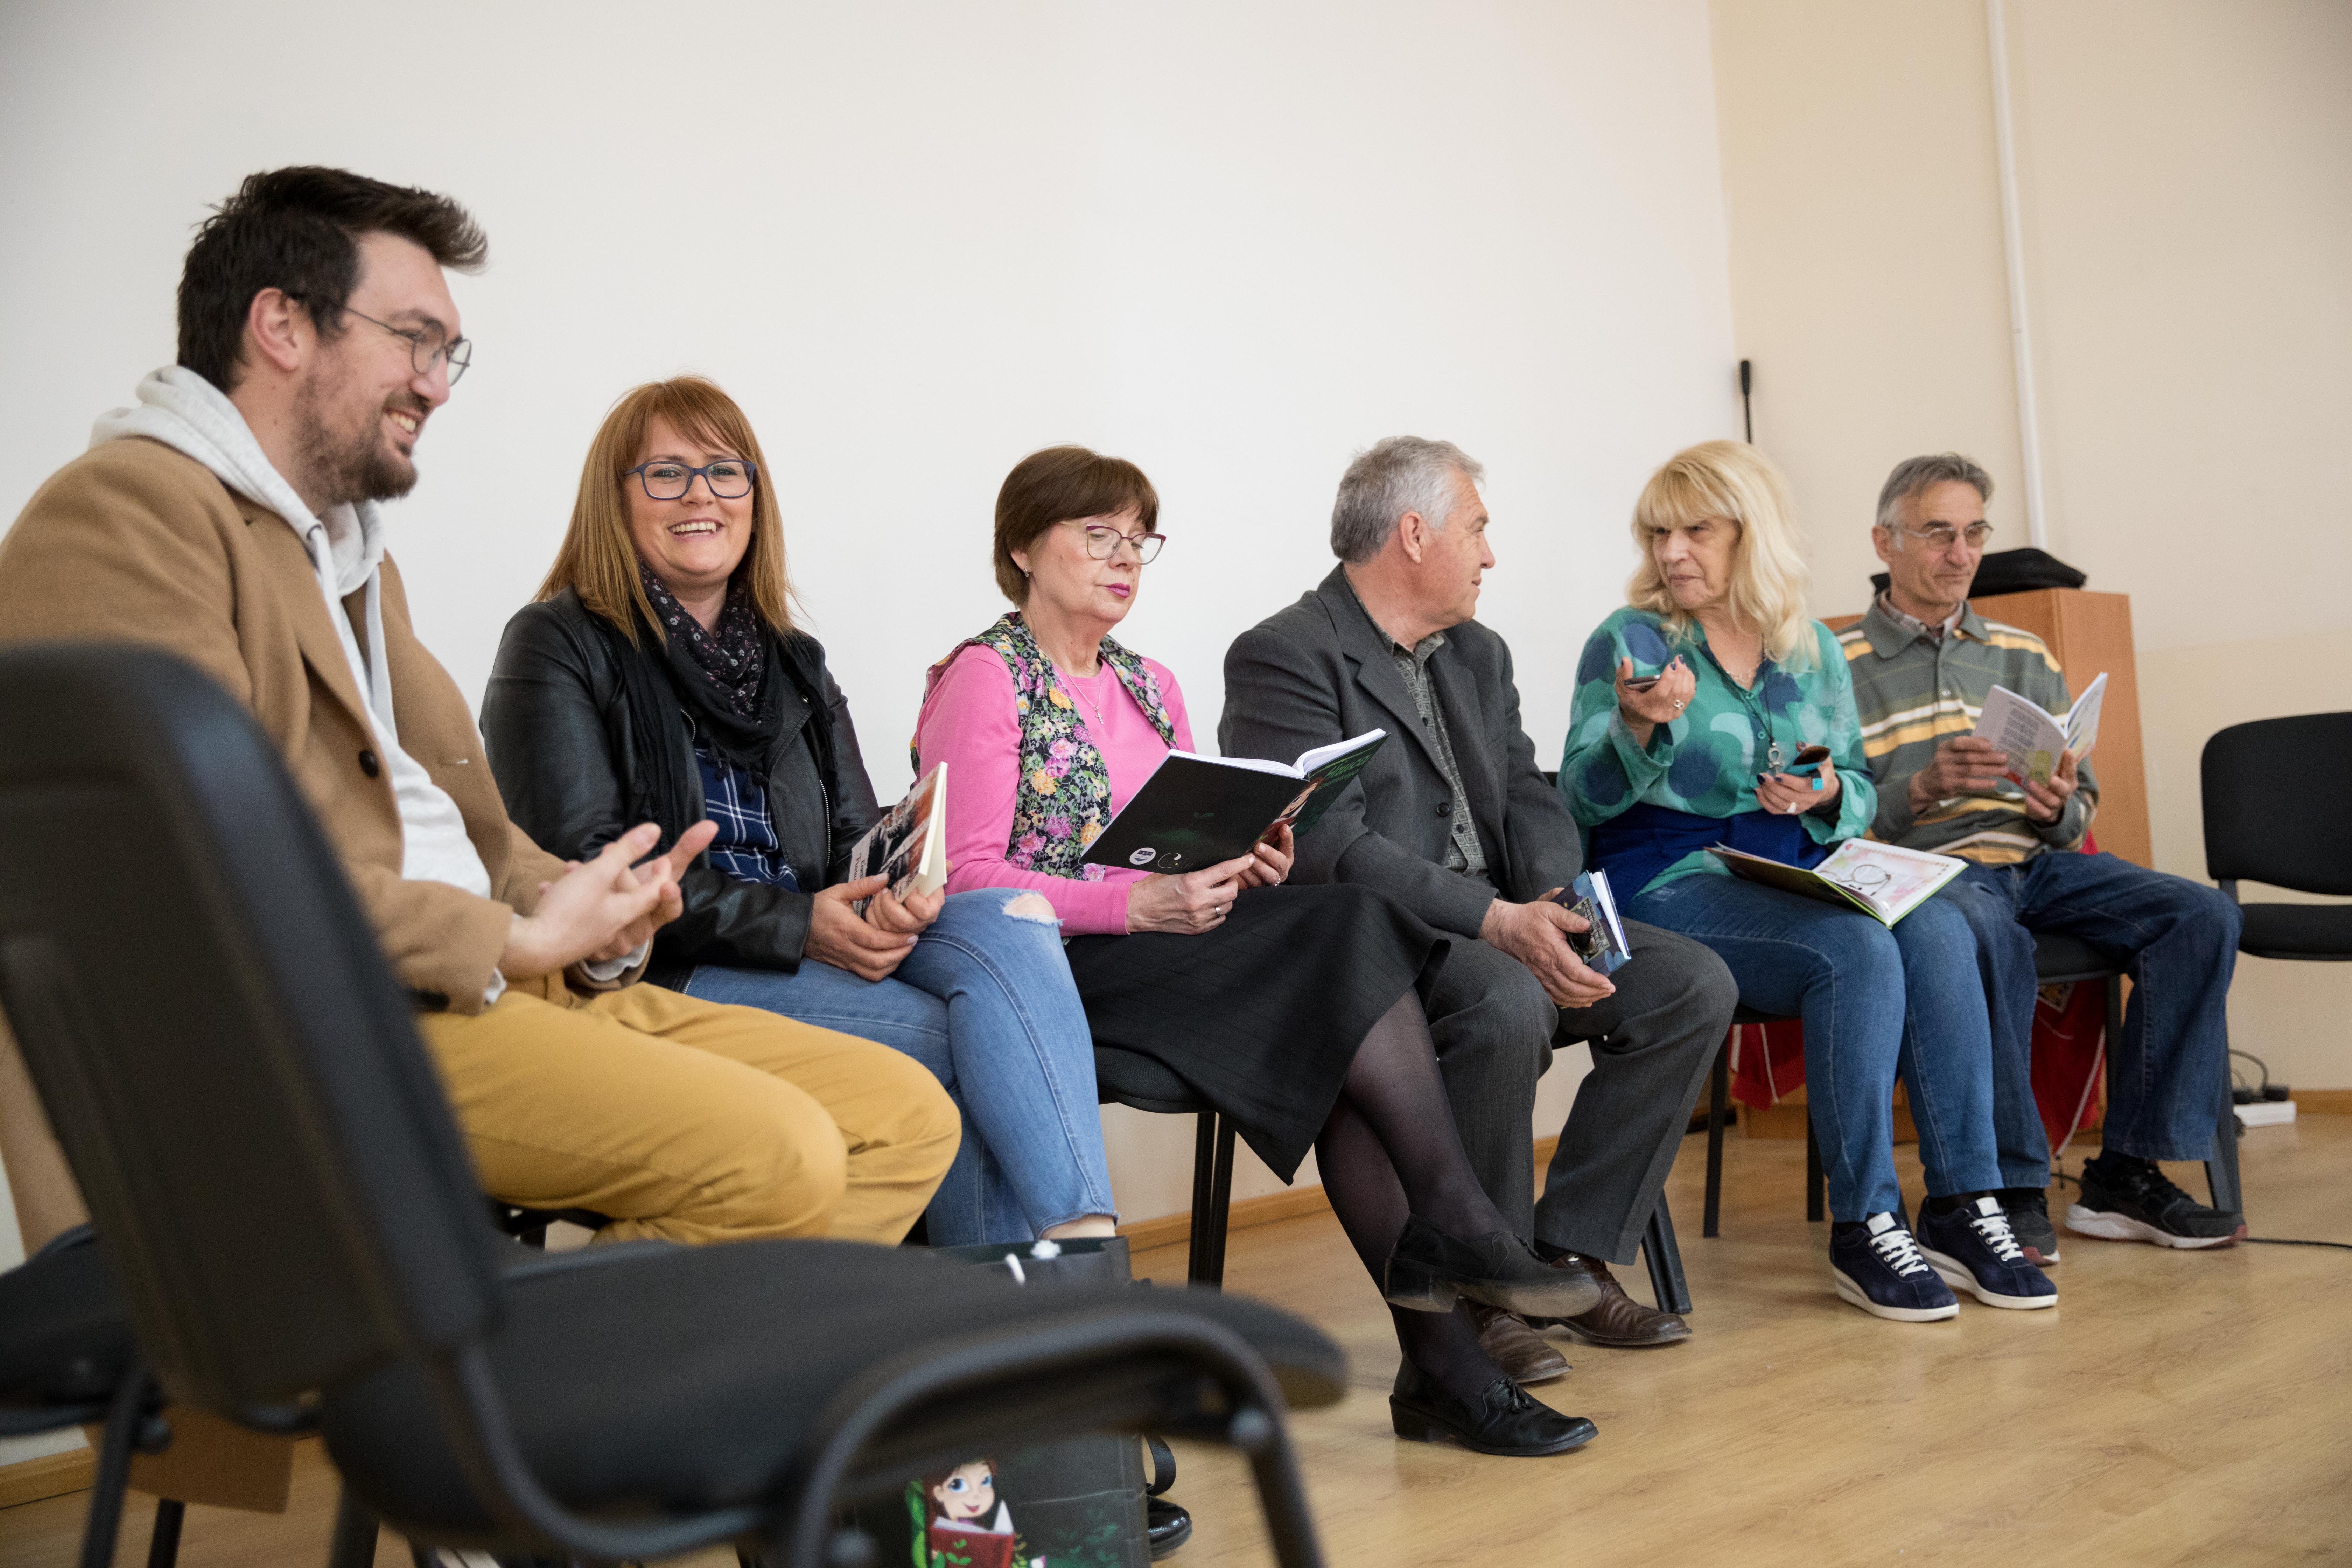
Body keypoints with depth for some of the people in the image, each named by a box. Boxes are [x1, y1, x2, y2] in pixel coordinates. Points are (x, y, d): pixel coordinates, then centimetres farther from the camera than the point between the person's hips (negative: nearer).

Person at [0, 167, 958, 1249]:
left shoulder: (354, 549, 27)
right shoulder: (124, 512, -6)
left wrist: (569, 905, 3)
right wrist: (516, 940, -10)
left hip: (486, 985, 10)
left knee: (906, 1120, -4)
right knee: (773, 1159, -29)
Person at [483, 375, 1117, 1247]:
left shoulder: (791, 662, 23)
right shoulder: (558, 647, 3)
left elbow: (859, 839, 18)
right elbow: (583, 868, -10)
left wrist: (894, 897, -10)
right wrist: (797, 925, -18)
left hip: (818, 956, 6)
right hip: (656, 978, -6)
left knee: (1013, 921, -23)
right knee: (948, 1033, -27)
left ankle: (1080, 1247, -34)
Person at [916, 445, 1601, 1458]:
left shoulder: (1151, 688, 22)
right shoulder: (982, 679, -2)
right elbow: (964, 878, -13)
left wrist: (1243, 864, -4)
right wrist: (1139, 904, -24)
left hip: (1165, 950, 7)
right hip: (1052, 968, -7)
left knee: (1340, 1036, -24)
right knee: (1345, 925, -25)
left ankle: (1438, 1363, -25)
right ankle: (1454, 1223, -21)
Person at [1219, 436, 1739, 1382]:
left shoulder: (1480, 655, 20)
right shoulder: (1282, 658, -8)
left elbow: (1529, 802, 13)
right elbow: (1332, 849, -18)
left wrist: (1551, 908, -9)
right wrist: (1496, 920, -25)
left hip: (1504, 925, 8)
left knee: (1695, 983, -9)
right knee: (1507, 1004, -35)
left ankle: (1571, 1256, -4)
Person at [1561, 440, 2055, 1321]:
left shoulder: (1813, 650, 14)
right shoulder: (1628, 643, 1)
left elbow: (1860, 795, 15)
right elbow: (1583, 800, -7)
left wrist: (1827, 797, -8)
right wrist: (1639, 727, -26)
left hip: (1803, 876, 5)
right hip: (1673, 886, -5)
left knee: (1937, 932, -25)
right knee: (1857, 951, -30)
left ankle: (1961, 1207, -19)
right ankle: (1863, 1230, -21)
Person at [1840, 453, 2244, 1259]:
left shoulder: (2024, 656, 20)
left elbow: (2080, 811, 19)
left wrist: (2060, 808, -6)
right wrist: (1924, 789, -21)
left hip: (2037, 861, 6)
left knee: (2203, 915, -18)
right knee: (1988, 934, -40)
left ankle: (2125, 1176, -14)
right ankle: (2011, 1188, -28)